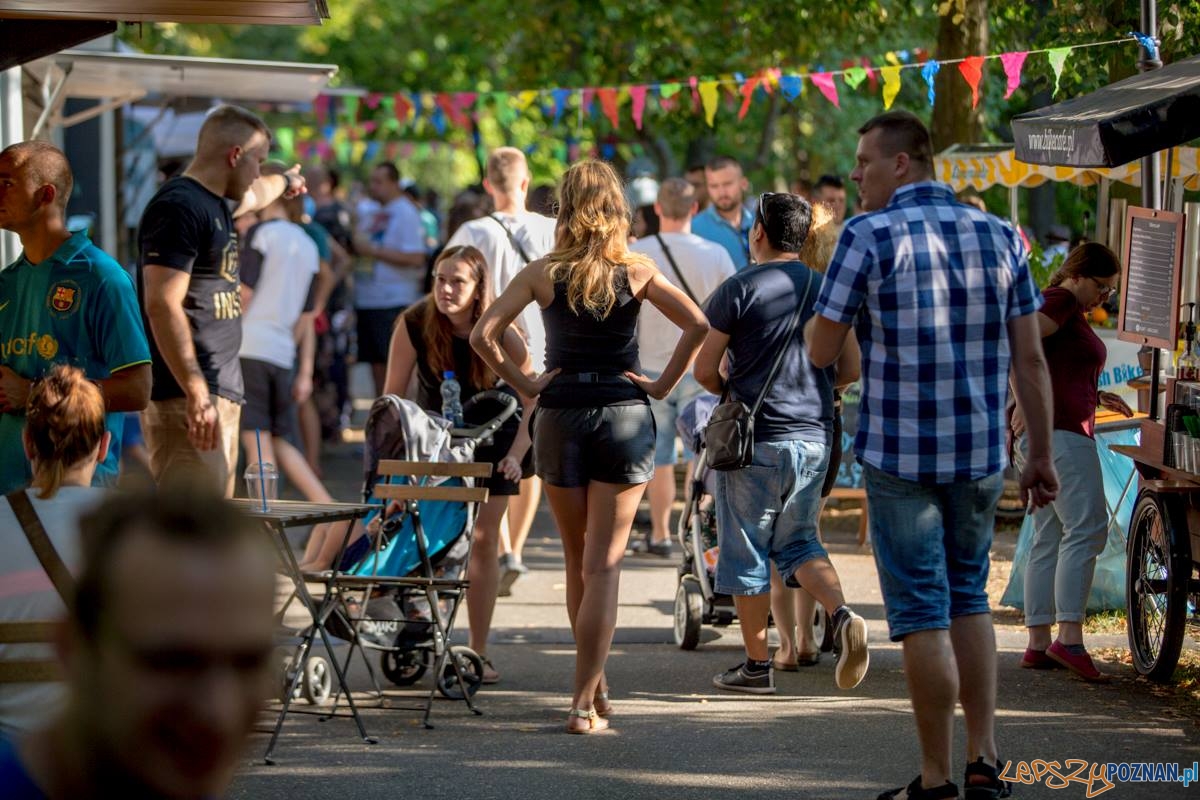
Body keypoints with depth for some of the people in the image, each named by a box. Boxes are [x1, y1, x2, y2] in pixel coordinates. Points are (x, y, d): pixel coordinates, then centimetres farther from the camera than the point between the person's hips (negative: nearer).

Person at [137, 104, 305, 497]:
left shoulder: (216, 204, 18)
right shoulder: (179, 208, -13)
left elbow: (255, 194, 45)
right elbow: (162, 305, -20)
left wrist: (286, 181, 67)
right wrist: (197, 396, -26)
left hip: (222, 394, 10)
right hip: (188, 400, -10)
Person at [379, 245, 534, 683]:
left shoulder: (500, 333, -23)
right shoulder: (414, 325, -22)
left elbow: (533, 400, -16)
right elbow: (392, 397, -13)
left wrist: (516, 455, -25)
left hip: (491, 437, 0)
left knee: (483, 540, -2)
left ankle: (479, 652, 5)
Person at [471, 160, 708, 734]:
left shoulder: (542, 275, -1)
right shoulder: (636, 272, -2)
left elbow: (483, 334, -10)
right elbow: (697, 326, -11)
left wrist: (522, 383, -1)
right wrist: (663, 384, -3)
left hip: (560, 419, 1)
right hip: (625, 418, -1)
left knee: (578, 562, 16)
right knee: (603, 566, -1)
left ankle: (595, 685, 26)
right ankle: (586, 701, -7)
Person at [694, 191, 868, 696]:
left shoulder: (738, 290, -8)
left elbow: (704, 370, -8)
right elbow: (850, 369, 8)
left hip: (755, 439, -5)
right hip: (815, 436, 5)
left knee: (746, 552, 6)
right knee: (797, 541, 17)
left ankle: (756, 664, 10)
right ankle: (842, 615, -9)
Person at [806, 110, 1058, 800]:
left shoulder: (869, 236, -9)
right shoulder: (1000, 237, 3)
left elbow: (822, 352, -7)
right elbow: (1030, 360, 3)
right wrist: (1042, 456, 9)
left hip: (899, 455, -4)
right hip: (980, 456, 4)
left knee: (923, 613, 1)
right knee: (969, 598, 19)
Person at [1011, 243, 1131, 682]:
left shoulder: (1069, 310, 23)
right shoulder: (1062, 302, -7)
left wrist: (1097, 397, 16)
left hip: (1048, 432, 11)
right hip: (1061, 430, -11)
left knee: (1049, 539, 8)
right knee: (1086, 528, -17)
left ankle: (1038, 644, 7)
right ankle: (1069, 637, -25)